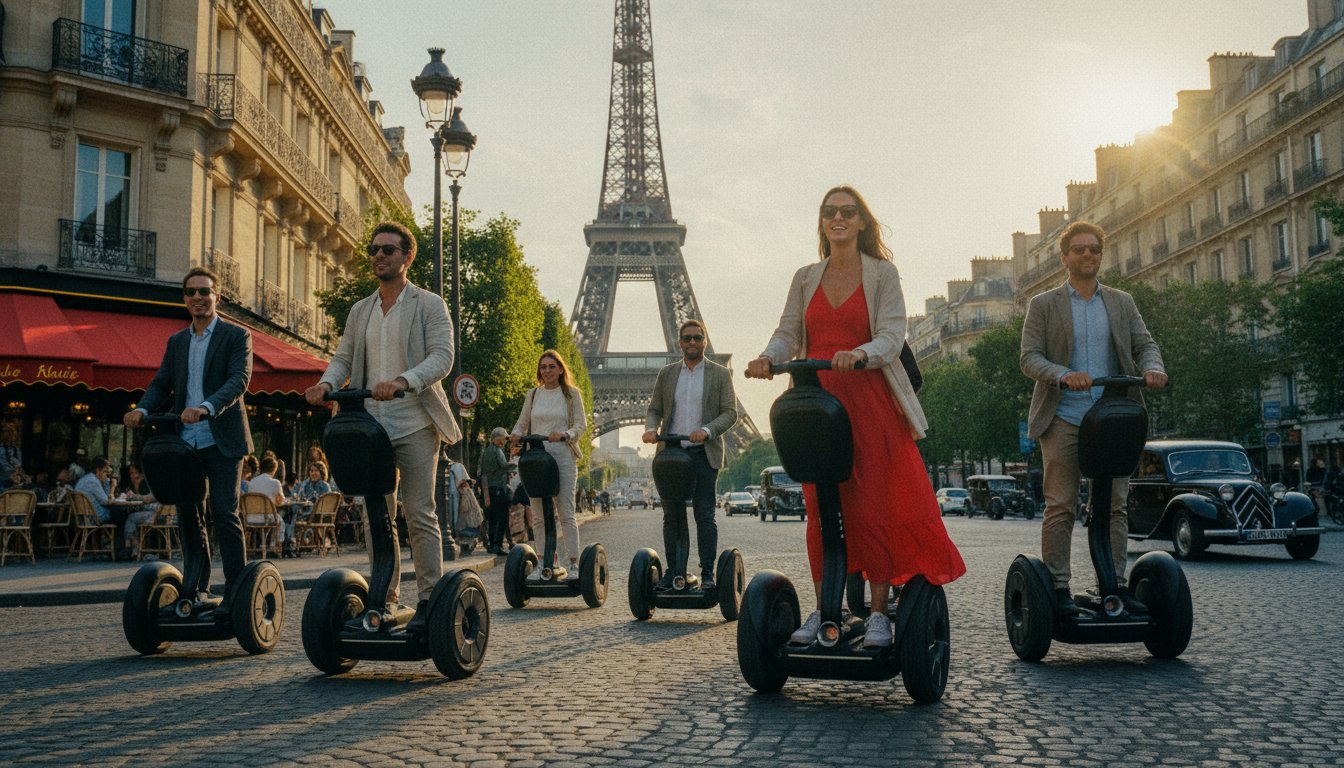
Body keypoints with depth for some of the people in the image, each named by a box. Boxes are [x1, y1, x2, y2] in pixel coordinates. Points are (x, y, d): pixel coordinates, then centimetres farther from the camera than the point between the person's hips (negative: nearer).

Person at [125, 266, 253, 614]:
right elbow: (161, 384, 15)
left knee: (225, 513, -8)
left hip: (222, 441, -6)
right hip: (186, 441, 6)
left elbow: (239, 379, -14)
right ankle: (196, 590, 18)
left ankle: (236, 592, -2)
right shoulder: (176, 342, 18)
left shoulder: (236, 336, 0)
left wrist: (206, 408, -30)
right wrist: (142, 409, -7)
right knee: (188, 515, 8)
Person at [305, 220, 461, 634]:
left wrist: (402, 381, -29)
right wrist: (326, 383, -10)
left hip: (414, 424, -5)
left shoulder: (430, 305, 1)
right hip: (371, 424, 5)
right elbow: (344, 357, 13)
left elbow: (441, 357, -11)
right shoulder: (360, 311, 18)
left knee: (419, 515, -5)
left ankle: (429, 599, 0)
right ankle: (384, 598, 16)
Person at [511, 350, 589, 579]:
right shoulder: (533, 394, 16)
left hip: (563, 456, -3)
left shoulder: (572, 394, 7)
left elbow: (581, 425, 0)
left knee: (565, 513, -7)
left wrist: (565, 434, -20)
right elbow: (522, 423, 16)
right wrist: (516, 434, -7)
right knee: (538, 515, 2)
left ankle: (573, 563, -2)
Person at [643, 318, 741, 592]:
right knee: (672, 516, 4)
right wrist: (651, 428, -9)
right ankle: (673, 572, 11)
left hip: (704, 454, -3)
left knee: (704, 515, -5)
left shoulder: (720, 374, 5)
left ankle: (708, 573, 0)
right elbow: (654, 409, 13)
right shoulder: (666, 373, 13)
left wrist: (706, 430, -18)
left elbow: (730, 413, -1)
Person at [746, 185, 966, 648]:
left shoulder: (882, 274, 3)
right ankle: (822, 610, 9)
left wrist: (859, 354, -29)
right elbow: (789, 333, 6)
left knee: (872, 506, -7)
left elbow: (891, 336, -8)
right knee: (819, 509, 2)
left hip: (869, 401, -3)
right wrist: (768, 358, -16)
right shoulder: (805, 278, 15)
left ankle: (878, 613, -1)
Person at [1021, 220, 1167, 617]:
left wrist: (1153, 368, -13)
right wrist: (1063, 375, -21)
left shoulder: (1122, 302, 18)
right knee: (1060, 507, -5)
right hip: (1063, 418, -3)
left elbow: (1144, 344, 11)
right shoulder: (1043, 305, 8)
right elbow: (1029, 357, -1)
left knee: (1115, 506, 3)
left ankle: (1116, 584, 9)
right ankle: (1058, 588, -2)